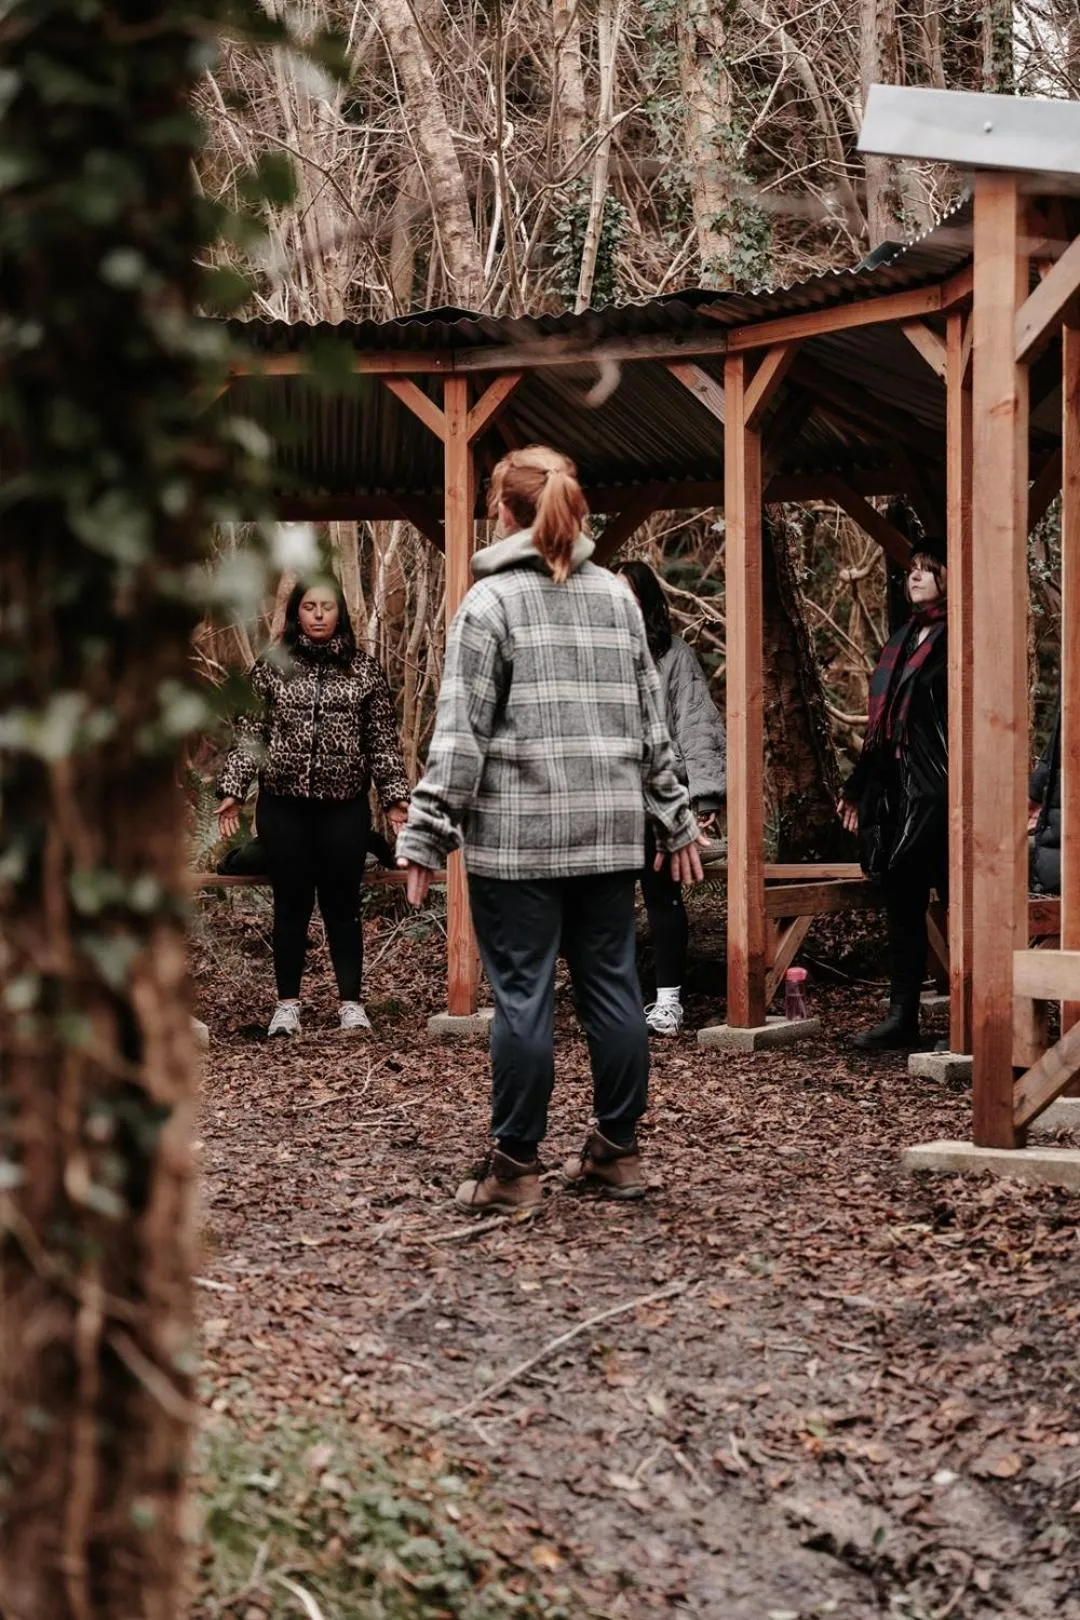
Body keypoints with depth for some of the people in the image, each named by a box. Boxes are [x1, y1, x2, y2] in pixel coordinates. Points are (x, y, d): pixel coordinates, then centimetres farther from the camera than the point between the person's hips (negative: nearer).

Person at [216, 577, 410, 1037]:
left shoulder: (363, 668, 4)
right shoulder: (272, 666, 3)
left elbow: (382, 739, 6)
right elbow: (250, 734, 4)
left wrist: (396, 796, 2)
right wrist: (232, 791, -2)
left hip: (345, 805, 0)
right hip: (283, 804, 0)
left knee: (342, 904, 4)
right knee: (291, 904, 6)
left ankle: (351, 1002, 13)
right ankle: (287, 1003, 15)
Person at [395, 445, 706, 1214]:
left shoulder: (491, 602, -5)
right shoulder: (618, 597, 11)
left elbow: (461, 729, -9)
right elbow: (651, 718, 14)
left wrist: (427, 833, -7)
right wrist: (675, 817, 20)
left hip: (518, 832, -5)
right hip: (611, 829, 5)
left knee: (523, 993, -2)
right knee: (612, 985, 10)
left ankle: (515, 1167, 2)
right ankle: (618, 1152, 16)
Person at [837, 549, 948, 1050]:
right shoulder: (901, 641, 19)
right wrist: (857, 788, 24)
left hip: (939, 796, -8)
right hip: (898, 796, 8)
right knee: (902, 907, 9)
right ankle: (902, 1017, 14)